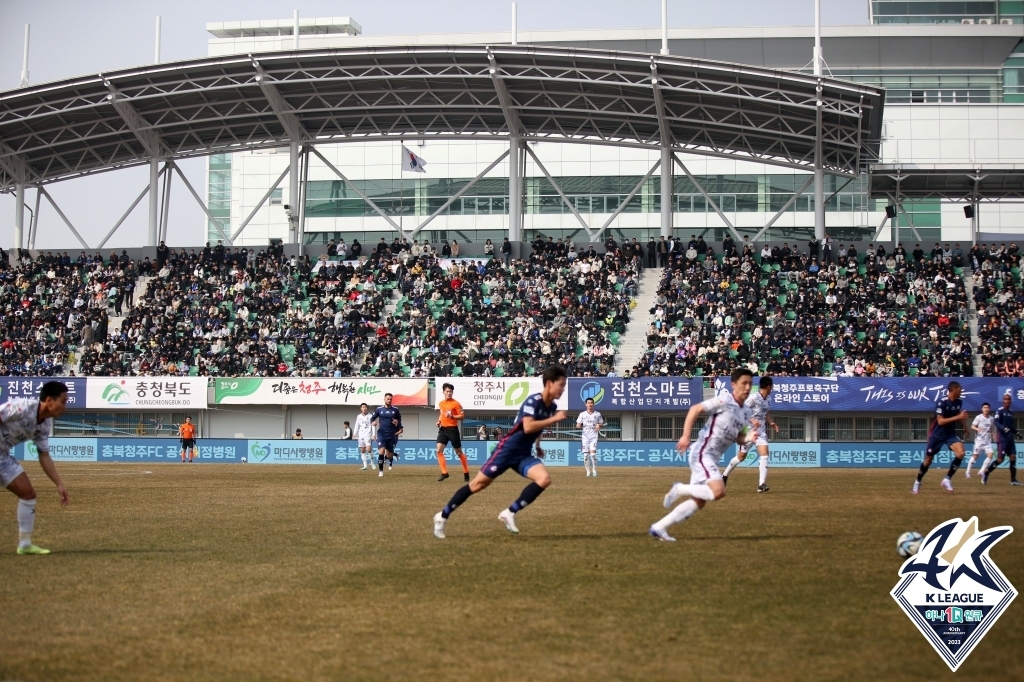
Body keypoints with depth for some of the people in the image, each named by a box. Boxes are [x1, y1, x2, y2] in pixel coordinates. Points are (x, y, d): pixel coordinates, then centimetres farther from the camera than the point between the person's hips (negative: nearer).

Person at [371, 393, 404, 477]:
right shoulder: (379, 409, 2)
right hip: (382, 434, -1)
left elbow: (399, 419, 16)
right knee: (381, 451, -20)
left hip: (392, 435, 1)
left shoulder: (395, 410, 3)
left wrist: (397, 422, -7)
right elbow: (372, 418, 9)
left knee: (389, 455, 8)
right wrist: (373, 422, -14)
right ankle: (380, 471, -12)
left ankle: (390, 462, 46)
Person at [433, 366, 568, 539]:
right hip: (507, 450, -7)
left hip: (524, 454, 7)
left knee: (545, 479, -19)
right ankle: (443, 515, 14)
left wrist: (537, 446, 25)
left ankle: (510, 513, -9)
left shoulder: (552, 407, 5)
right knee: (479, 483, -1)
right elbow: (528, 427, -32)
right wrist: (554, 419, -28)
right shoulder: (533, 401, -19)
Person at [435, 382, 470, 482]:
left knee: (459, 452, 4)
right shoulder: (441, 403, 10)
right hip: (443, 429, 5)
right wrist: (439, 421, 9)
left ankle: (466, 473, 18)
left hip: (452, 429, -5)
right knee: (439, 450, -9)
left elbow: (462, 416, -11)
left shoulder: (455, 403, -9)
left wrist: (452, 416, -25)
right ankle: (444, 472, -5)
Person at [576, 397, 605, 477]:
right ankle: (588, 471, 11)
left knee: (593, 453, -15)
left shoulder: (597, 414, 6)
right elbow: (578, 425, 4)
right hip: (585, 437, 1)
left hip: (594, 436, -1)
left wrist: (599, 425, -9)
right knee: (586, 455, -2)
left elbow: (601, 423, 14)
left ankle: (594, 470, -2)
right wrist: (579, 425, -20)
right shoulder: (582, 414, 5)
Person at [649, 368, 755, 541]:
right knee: (718, 491, -26)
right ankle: (680, 489, -5)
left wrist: (749, 437, -3)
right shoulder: (724, 400, -12)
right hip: (702, 453, -9)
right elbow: (695, 409, -12)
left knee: (698, 502, 8)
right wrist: (686, 436, -19)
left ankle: (658, 527, 13)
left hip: (711, 458, 9)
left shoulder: (746, 412, 13)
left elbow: (738, 438, 20)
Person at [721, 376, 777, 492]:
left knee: (764, 454, -13)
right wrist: (751, 420, -28)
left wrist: (770, 423, 7)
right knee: (741, 456, 7)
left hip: (761, 431, 6)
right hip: (749, 431, -6)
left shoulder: (767, 401, 8)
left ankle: (762, 484, -15)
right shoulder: (754, 397, -16)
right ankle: (725, 475, 31)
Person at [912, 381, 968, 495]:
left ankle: (947, 479, -8)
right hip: (938, 435, -5)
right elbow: (940, 421, -26)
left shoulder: (959, 402, 1)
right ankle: (918, 482, 28)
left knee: (961, 453, -20)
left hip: (951, 434, 5)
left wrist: (962, 417, 5)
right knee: (928, 459, 6)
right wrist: (958, 417, -28)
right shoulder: (942, 403, -21)